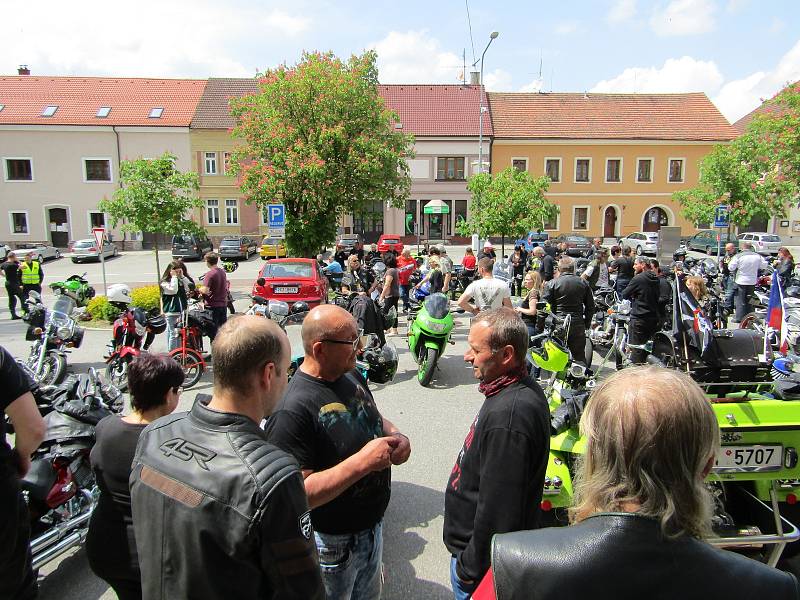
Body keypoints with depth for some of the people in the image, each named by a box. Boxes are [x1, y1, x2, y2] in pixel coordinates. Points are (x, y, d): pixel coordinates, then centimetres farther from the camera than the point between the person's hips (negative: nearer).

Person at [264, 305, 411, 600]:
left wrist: (396, 436, -9)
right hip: (333, 542, -7)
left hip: (373, 525, 7)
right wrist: (363, 461, -35)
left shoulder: (351, 375, -5)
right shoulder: (292, 411, -31)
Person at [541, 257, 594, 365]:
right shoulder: (583, 283, 7)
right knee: (579, 356, 14)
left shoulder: (552, 284, -4)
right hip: (578, 325, 3)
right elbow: (590, 306, 11)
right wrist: (587, 324, 20)